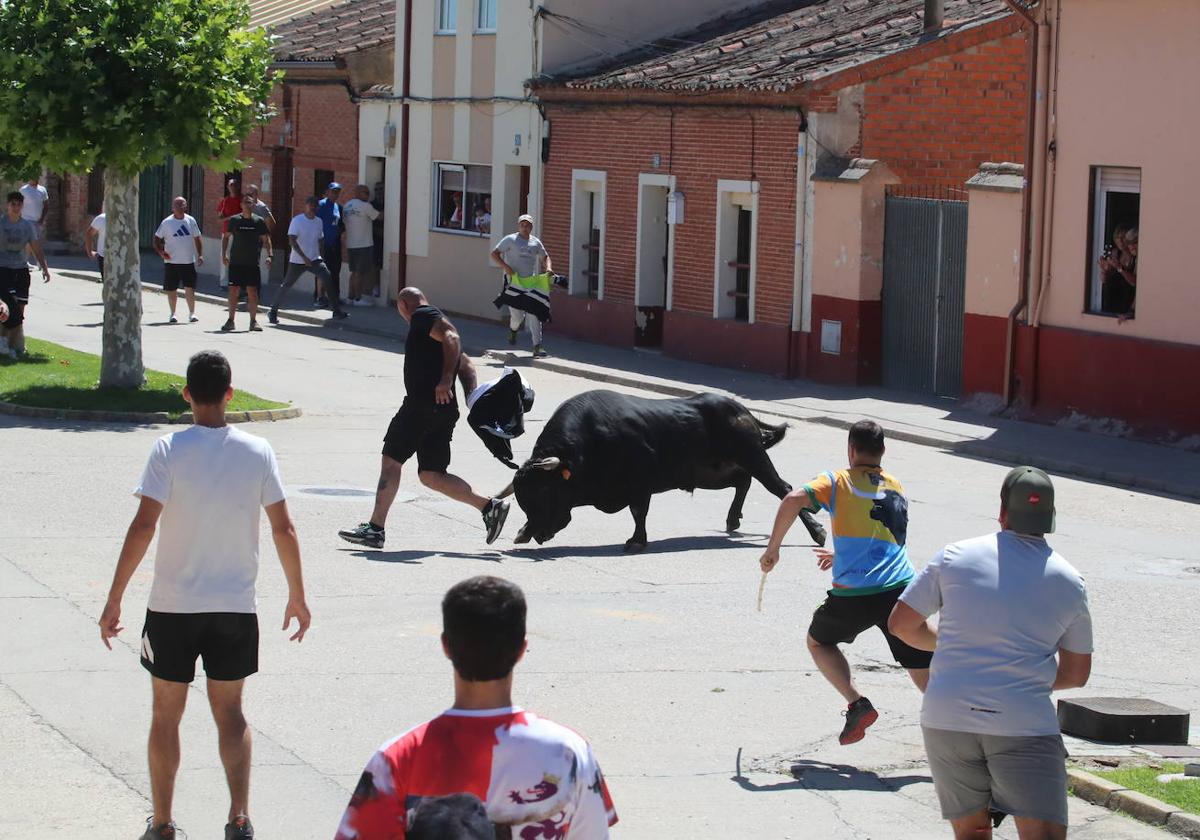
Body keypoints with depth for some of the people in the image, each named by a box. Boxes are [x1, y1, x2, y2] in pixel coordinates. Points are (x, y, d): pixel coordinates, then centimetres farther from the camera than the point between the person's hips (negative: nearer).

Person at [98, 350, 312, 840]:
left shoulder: (169, 450, -11)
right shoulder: (257, 452, -3)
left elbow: (142, 528, -15)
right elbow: (283, 529, 0)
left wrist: (114, 599, -9)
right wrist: (297, 597, 11)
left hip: (173, 606, -2)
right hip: (236, 606, 2)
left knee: (166, 713, 12)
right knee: (229, 711, 14)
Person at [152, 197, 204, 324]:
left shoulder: (191, 221, 4)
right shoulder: (167, 222, -3)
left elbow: (197, 239, 11)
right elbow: (157, 238, 2)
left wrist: (200, 255, 2)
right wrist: (160, 252, -14)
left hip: (188, 261, 1)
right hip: (171, 261, -1)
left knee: (190, 288, -3)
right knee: (171, 289, 5)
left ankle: (192, 313, 8)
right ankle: (173, 314, 17)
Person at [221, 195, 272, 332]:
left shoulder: (259, 221, 2)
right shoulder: (234, 220, 3)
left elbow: (266, 239, 6)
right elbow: (226, 237, 11)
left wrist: (269, 255, -5)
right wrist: (224, 254, 2)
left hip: (253, 264, 0)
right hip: (236, 262, 0)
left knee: (252, 291, -3)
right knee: (233, 291, 1)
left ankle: (253, 321, 6)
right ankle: (230, 320, 9)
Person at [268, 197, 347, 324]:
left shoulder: (318, 221, 8)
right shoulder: (297, 220, -10)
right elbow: (292, 241, -18)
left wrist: (320, 255, 14)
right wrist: (304, 257, -25)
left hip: (315, 260, 4)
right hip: (297, 261, -4)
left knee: (328, 281, -15)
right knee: (287, 285, 4)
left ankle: (337, 311, -13)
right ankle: (273, 312, 19)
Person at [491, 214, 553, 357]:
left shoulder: (536, 242, 13)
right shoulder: (510, 240, 0)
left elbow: (545, 257, 27)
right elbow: (494, 254, -1)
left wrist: (548, 268, 5)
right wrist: (506, 267, -15)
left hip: (531, 282, 3)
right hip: (514, 281, -3)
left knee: (534, 315, -6)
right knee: (517, 315, -7)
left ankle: (537, 346, -5)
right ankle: (513, 329, 29)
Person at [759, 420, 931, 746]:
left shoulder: (837, 481, 6)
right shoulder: (896, 489, 20)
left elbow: (793, 500, -12)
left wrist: (772, 548, -2)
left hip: (853, 594, -3)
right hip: (900, 588, 3)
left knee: (818, 641, 24)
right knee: (924, 670, 6)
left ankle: (857, 704, 7)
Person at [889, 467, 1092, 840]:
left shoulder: (955, 556, 3)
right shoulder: (1069, 581, 5)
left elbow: (901, 624, 9)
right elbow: (1076, 674, 13)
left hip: (947, 719, 2)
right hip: (1025, 724, -2)